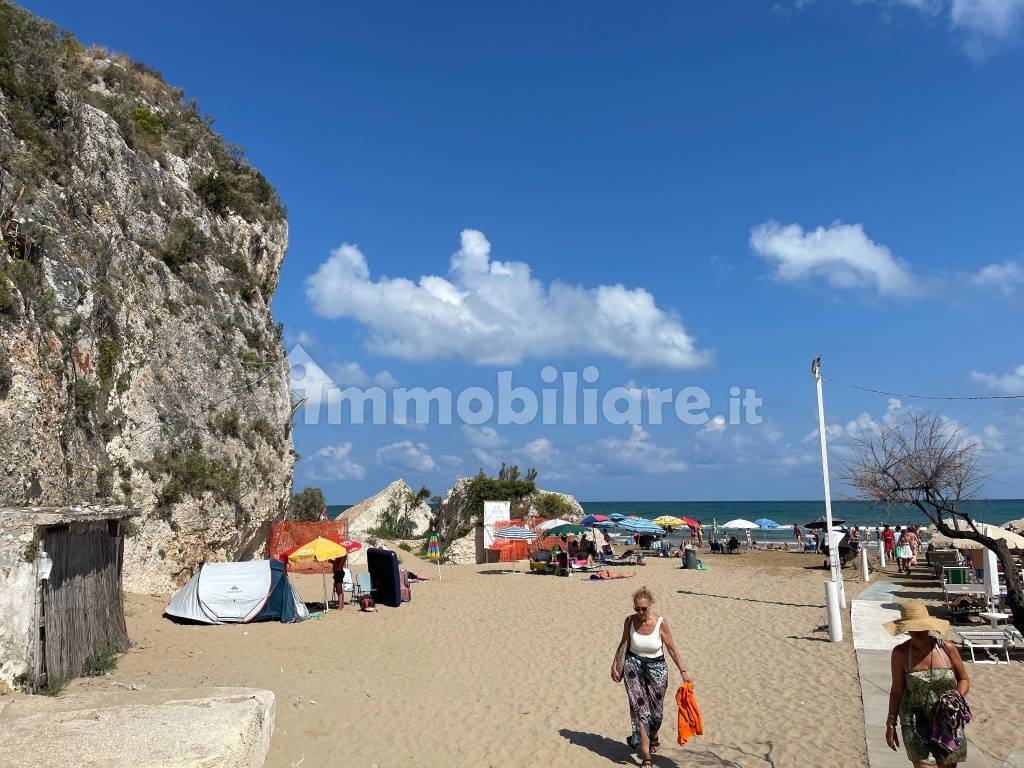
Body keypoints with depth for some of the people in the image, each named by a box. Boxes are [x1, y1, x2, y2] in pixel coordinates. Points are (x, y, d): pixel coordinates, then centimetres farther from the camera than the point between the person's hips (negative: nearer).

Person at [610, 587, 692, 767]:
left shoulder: (660, 622, -14)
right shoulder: (629, 621, -8)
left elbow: (671, 648, -5)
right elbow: (623, 644, 7)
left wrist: (683, 671, -6)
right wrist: (615, 665, 8)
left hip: (656, 667, 0)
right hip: (633, 665, 0)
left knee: (655, 709, 7)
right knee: (640, 707, -9)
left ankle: (653, 736, 40)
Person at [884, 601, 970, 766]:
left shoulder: (947, 648, -5)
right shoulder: (901, 653, -8)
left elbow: (964, 679, 9)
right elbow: (896, 690, 1)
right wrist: (890, 725, 3)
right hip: (915, 722, -2)